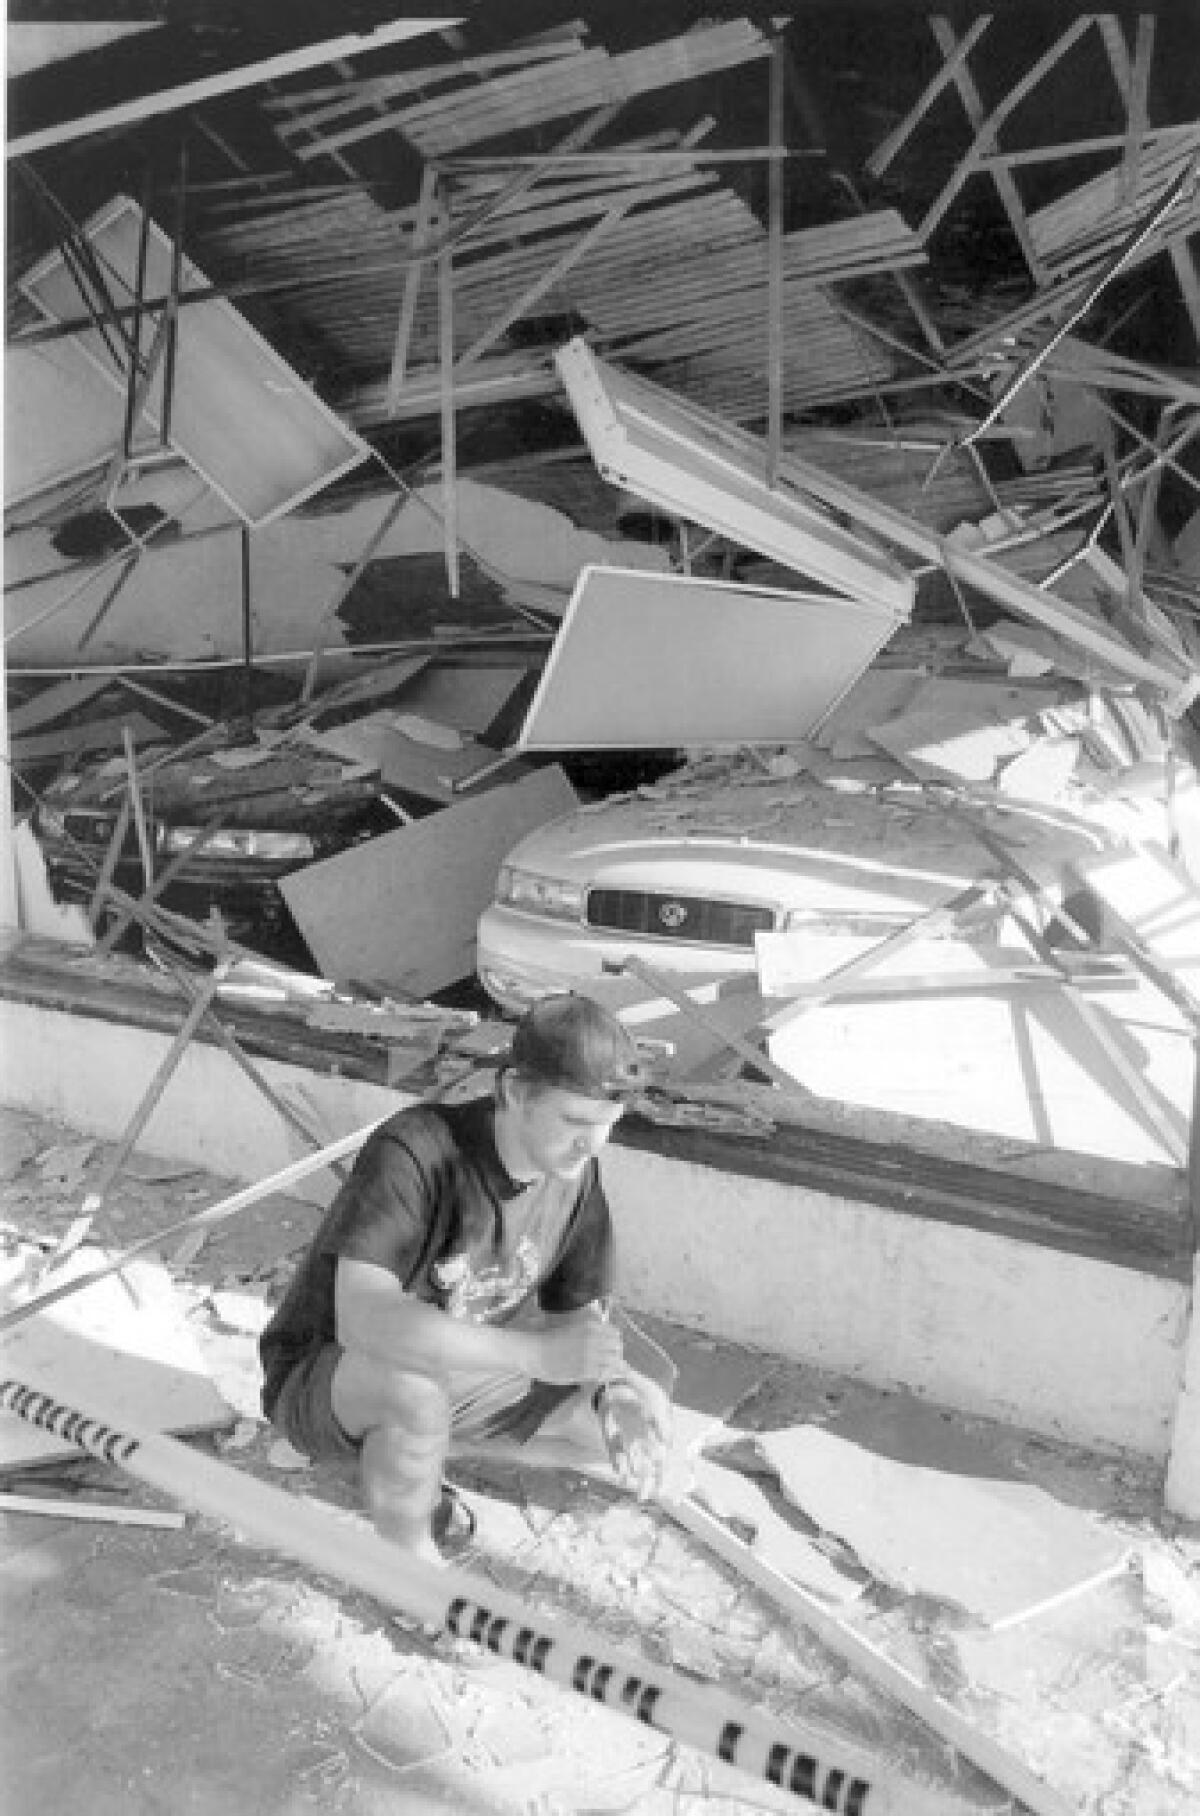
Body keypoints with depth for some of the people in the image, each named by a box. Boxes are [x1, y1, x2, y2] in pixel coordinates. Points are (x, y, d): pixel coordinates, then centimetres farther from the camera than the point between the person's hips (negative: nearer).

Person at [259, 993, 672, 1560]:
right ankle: (409, 1556, -8)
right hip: (322, 1380, -6)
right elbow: (361, 1317, -41)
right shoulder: (415, 1151, -31)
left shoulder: (576, 1178, -10)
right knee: (418, 1388, -40)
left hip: (458, 1378, 7)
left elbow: (578, 1312, 0)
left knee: (646, 1421, -5)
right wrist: (537, 1352, -45)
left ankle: (407, 1457, 7)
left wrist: (611, 1385, -22)